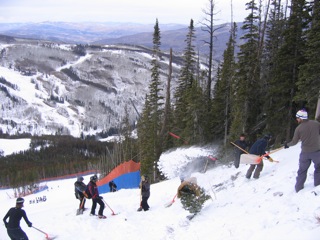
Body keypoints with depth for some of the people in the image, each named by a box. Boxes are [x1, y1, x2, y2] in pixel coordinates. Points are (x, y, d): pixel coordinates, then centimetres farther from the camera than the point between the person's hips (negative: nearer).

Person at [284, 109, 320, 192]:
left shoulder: (298, 128, -8)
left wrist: (287, 145, 18)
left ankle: (299, 187, 21)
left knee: (302, 170, 15)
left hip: (305, 153, 1)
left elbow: (294, 142, -1)